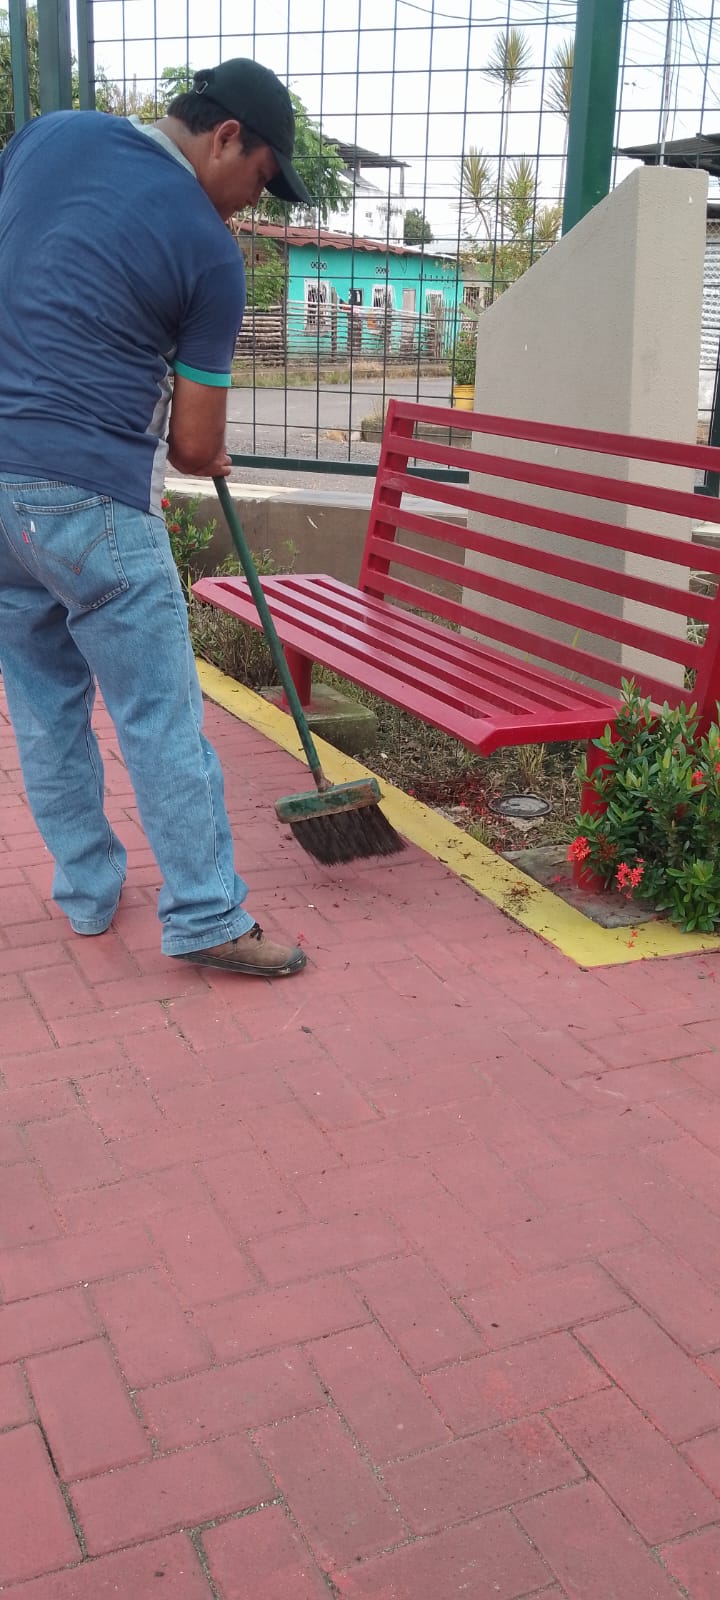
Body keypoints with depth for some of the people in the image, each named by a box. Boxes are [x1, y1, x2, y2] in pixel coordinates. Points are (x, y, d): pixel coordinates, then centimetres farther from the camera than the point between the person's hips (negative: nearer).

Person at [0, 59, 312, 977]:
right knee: (160, 715, 2)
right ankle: (206, 919, 10)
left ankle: (86, 893, 27)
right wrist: (206, 462, 21)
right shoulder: (209, 251, -5)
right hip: (88, 497, -6)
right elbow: (195, 444, -2)